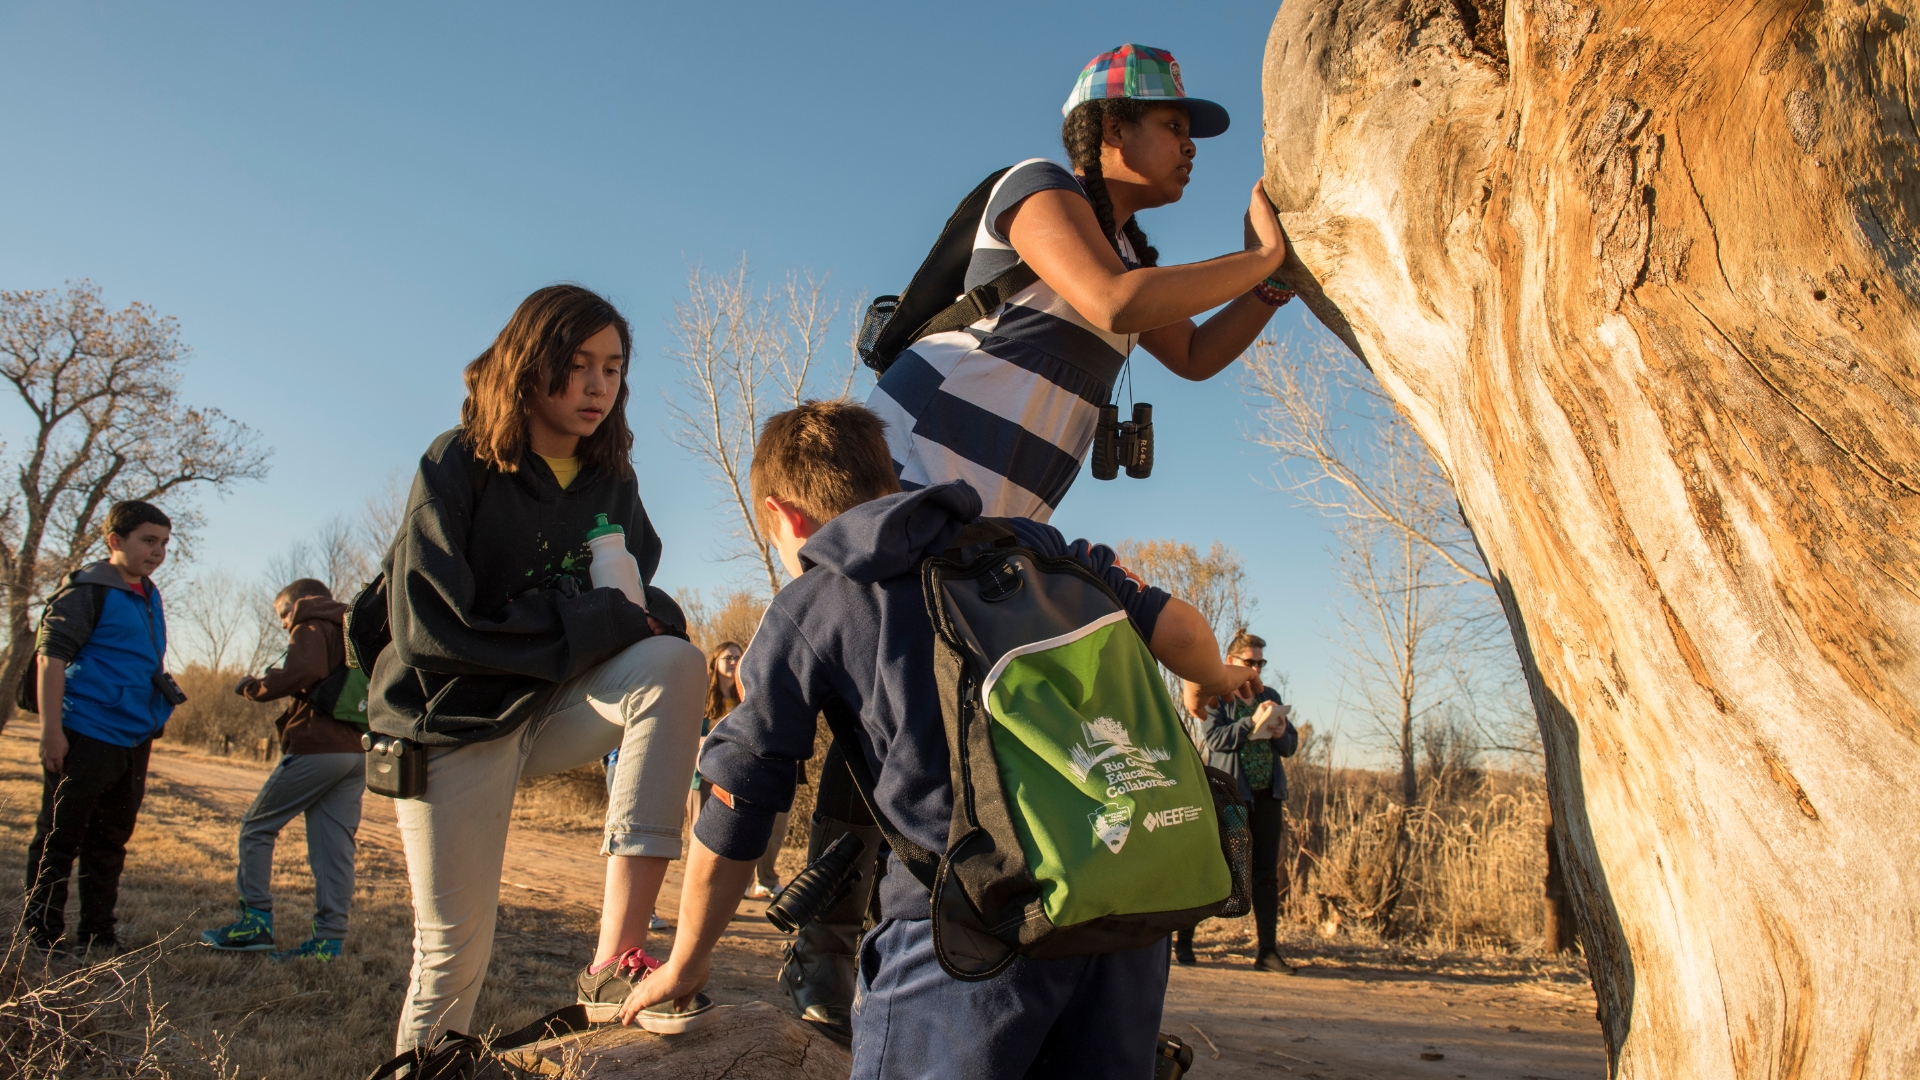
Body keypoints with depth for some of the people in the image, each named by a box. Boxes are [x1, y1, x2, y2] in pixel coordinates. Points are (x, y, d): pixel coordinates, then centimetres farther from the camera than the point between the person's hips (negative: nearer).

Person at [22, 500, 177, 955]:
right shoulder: (87, 590, -10)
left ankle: (97, 935, 22)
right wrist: (51, 729, -20)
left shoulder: (150, 596, 15)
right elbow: (51, 655, -15)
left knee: (110, 841, 14)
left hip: (134, 741, 8)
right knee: (59, 837, 2)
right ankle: (43, 934, 11)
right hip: (87, 736, -8)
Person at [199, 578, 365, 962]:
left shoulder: (312, 629, 0)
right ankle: (330, 938, 1)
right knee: (334, 845, 4)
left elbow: (301, 671, -20)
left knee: (256, 827, 6)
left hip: (316, 747, -7)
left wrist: (253, 687, -7)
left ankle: (256, 921, 2)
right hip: (357, 751, 7)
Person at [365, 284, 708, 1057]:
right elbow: (427, 627, -18)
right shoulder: (459, 465, -11)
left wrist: (636, 621, -16)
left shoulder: (611, 483, 3)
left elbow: (636, 609, 10)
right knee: (454, 954, -2)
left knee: (675, 661, -25)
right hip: (456, 722, -3)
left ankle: (614, 960, -28)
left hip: (556, 711, 4)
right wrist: (590, 626, -20)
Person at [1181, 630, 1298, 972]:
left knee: (1267, 874, 3)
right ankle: (1183, 940, 12)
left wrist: (1280, 733, -10)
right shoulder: (1216, 695, 0)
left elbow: (1290, 746, 12)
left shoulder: (1269, 696, 14)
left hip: (1267, 794, 5)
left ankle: (1267, 951, 7)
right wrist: (1253, 722, -22)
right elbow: (1214, 738, -14)